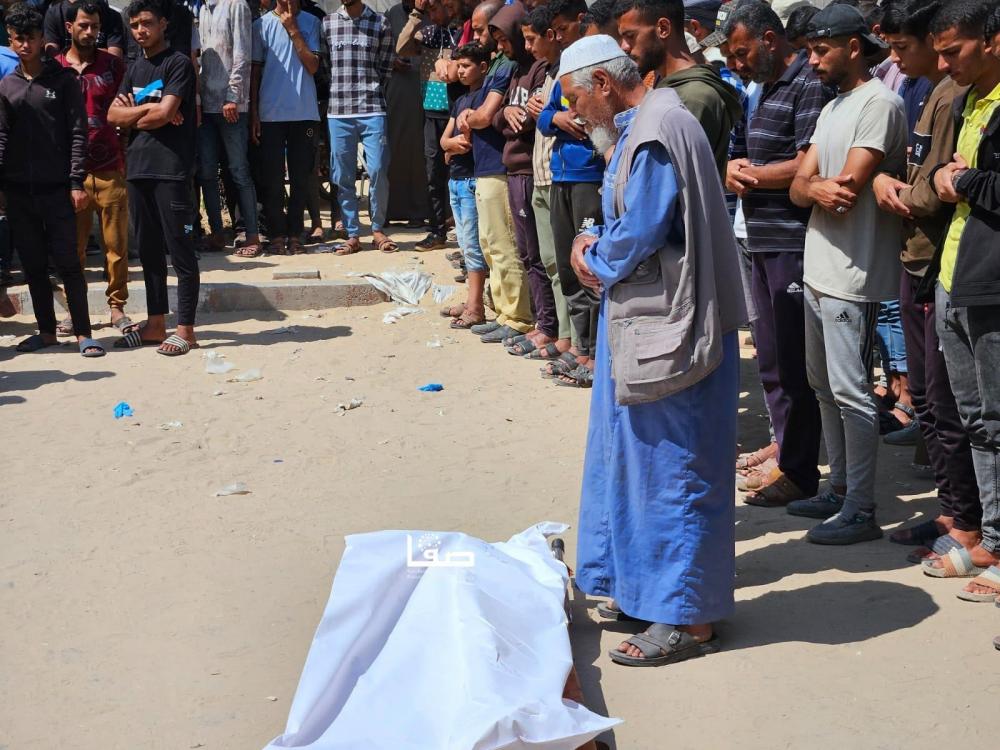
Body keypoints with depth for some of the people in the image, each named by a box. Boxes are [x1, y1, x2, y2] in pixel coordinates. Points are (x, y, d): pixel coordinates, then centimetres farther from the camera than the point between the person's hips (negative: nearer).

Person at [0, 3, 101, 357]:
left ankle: (83, 333, 1)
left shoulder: (62, 81, 2)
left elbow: (78, 134, -2)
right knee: (33, 265, 8)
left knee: (68, 263, -4)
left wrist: (76, 182, -10)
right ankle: (46, 331, 18)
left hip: (56, 189, -3)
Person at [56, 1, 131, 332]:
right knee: (73, 246, 4)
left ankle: (117, 306, 11)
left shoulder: (112, 64, 6)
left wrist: (129, 160, 0)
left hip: (110, 169, 0)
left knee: (117, 244, 1)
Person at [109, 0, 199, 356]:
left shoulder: (179, 64, -4)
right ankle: (156, 323, 20)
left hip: (171, 170, -7)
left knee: (180, 251, -4)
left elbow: (164, 114, -14)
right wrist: (148, 109, -6)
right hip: (138, 168, 7)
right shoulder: (135, 69, 18)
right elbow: (114, 116, 10)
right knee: (149, 250, 11)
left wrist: (131, 113, 4)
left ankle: (185, 329, 0)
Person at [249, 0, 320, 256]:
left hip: (304, 112, 0)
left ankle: (295, 234, 10)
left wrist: (293, 30, -7)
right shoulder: (261, 24, 5)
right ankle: (277, 235, 6)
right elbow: (255, 71, 7)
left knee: (300, 177, 3)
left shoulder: (310, 22, 6)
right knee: (272, 177, 0)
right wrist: (253, 114, 2)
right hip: (271, 114, 0)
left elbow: (313, 66, -3)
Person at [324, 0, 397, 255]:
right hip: (338, 112, 2)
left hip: (372, 111, -1)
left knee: (378, 172, -5)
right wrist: (336, 94, 7)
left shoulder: (380, 23, 4)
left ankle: (378, 229, 11)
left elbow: (385, 69, 6)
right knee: (343, 176, 3)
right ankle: (352, 234, 11)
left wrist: (370, 95, 2)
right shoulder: (326, 23, 8)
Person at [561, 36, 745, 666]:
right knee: (630, 458, 17)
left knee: (671, 471, -2)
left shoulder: (656, 134, -19)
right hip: (645, 324, 10)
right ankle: (636, 587, 29)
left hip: (666, 331, -10)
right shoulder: (643, 125, 13)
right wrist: (596, 245, 1)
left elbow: (637, 236, -21)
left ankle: (689, 619, 8)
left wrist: (593, 257, -3)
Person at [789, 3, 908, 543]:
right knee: (823, 386, 16)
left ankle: (860, 511, -1)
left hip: (851, 275, -10)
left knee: (850, 393, -7)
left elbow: (847, 190, -20)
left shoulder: (879, 103, -13)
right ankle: (839, 489, 28)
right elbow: (799, 187, 8)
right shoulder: (831, 109, 17)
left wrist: (813, 186, -1)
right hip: (819, 270, 10)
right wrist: (816, 188, -15)